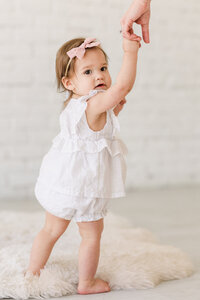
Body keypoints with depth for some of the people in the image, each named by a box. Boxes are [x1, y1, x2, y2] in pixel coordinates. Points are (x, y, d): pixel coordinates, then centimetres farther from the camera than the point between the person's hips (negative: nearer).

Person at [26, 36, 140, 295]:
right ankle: (86, 283, 25)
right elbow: (123, 86, -39)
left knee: (52, 229, 24)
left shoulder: (73, 105, 6)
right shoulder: (94, 103, -23)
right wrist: (130, 53, -37)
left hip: (59, 182, 9)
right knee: (92, 233, 12)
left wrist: (111, 112, 11)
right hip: (81, 186, -8)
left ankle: (32, 272, 36)